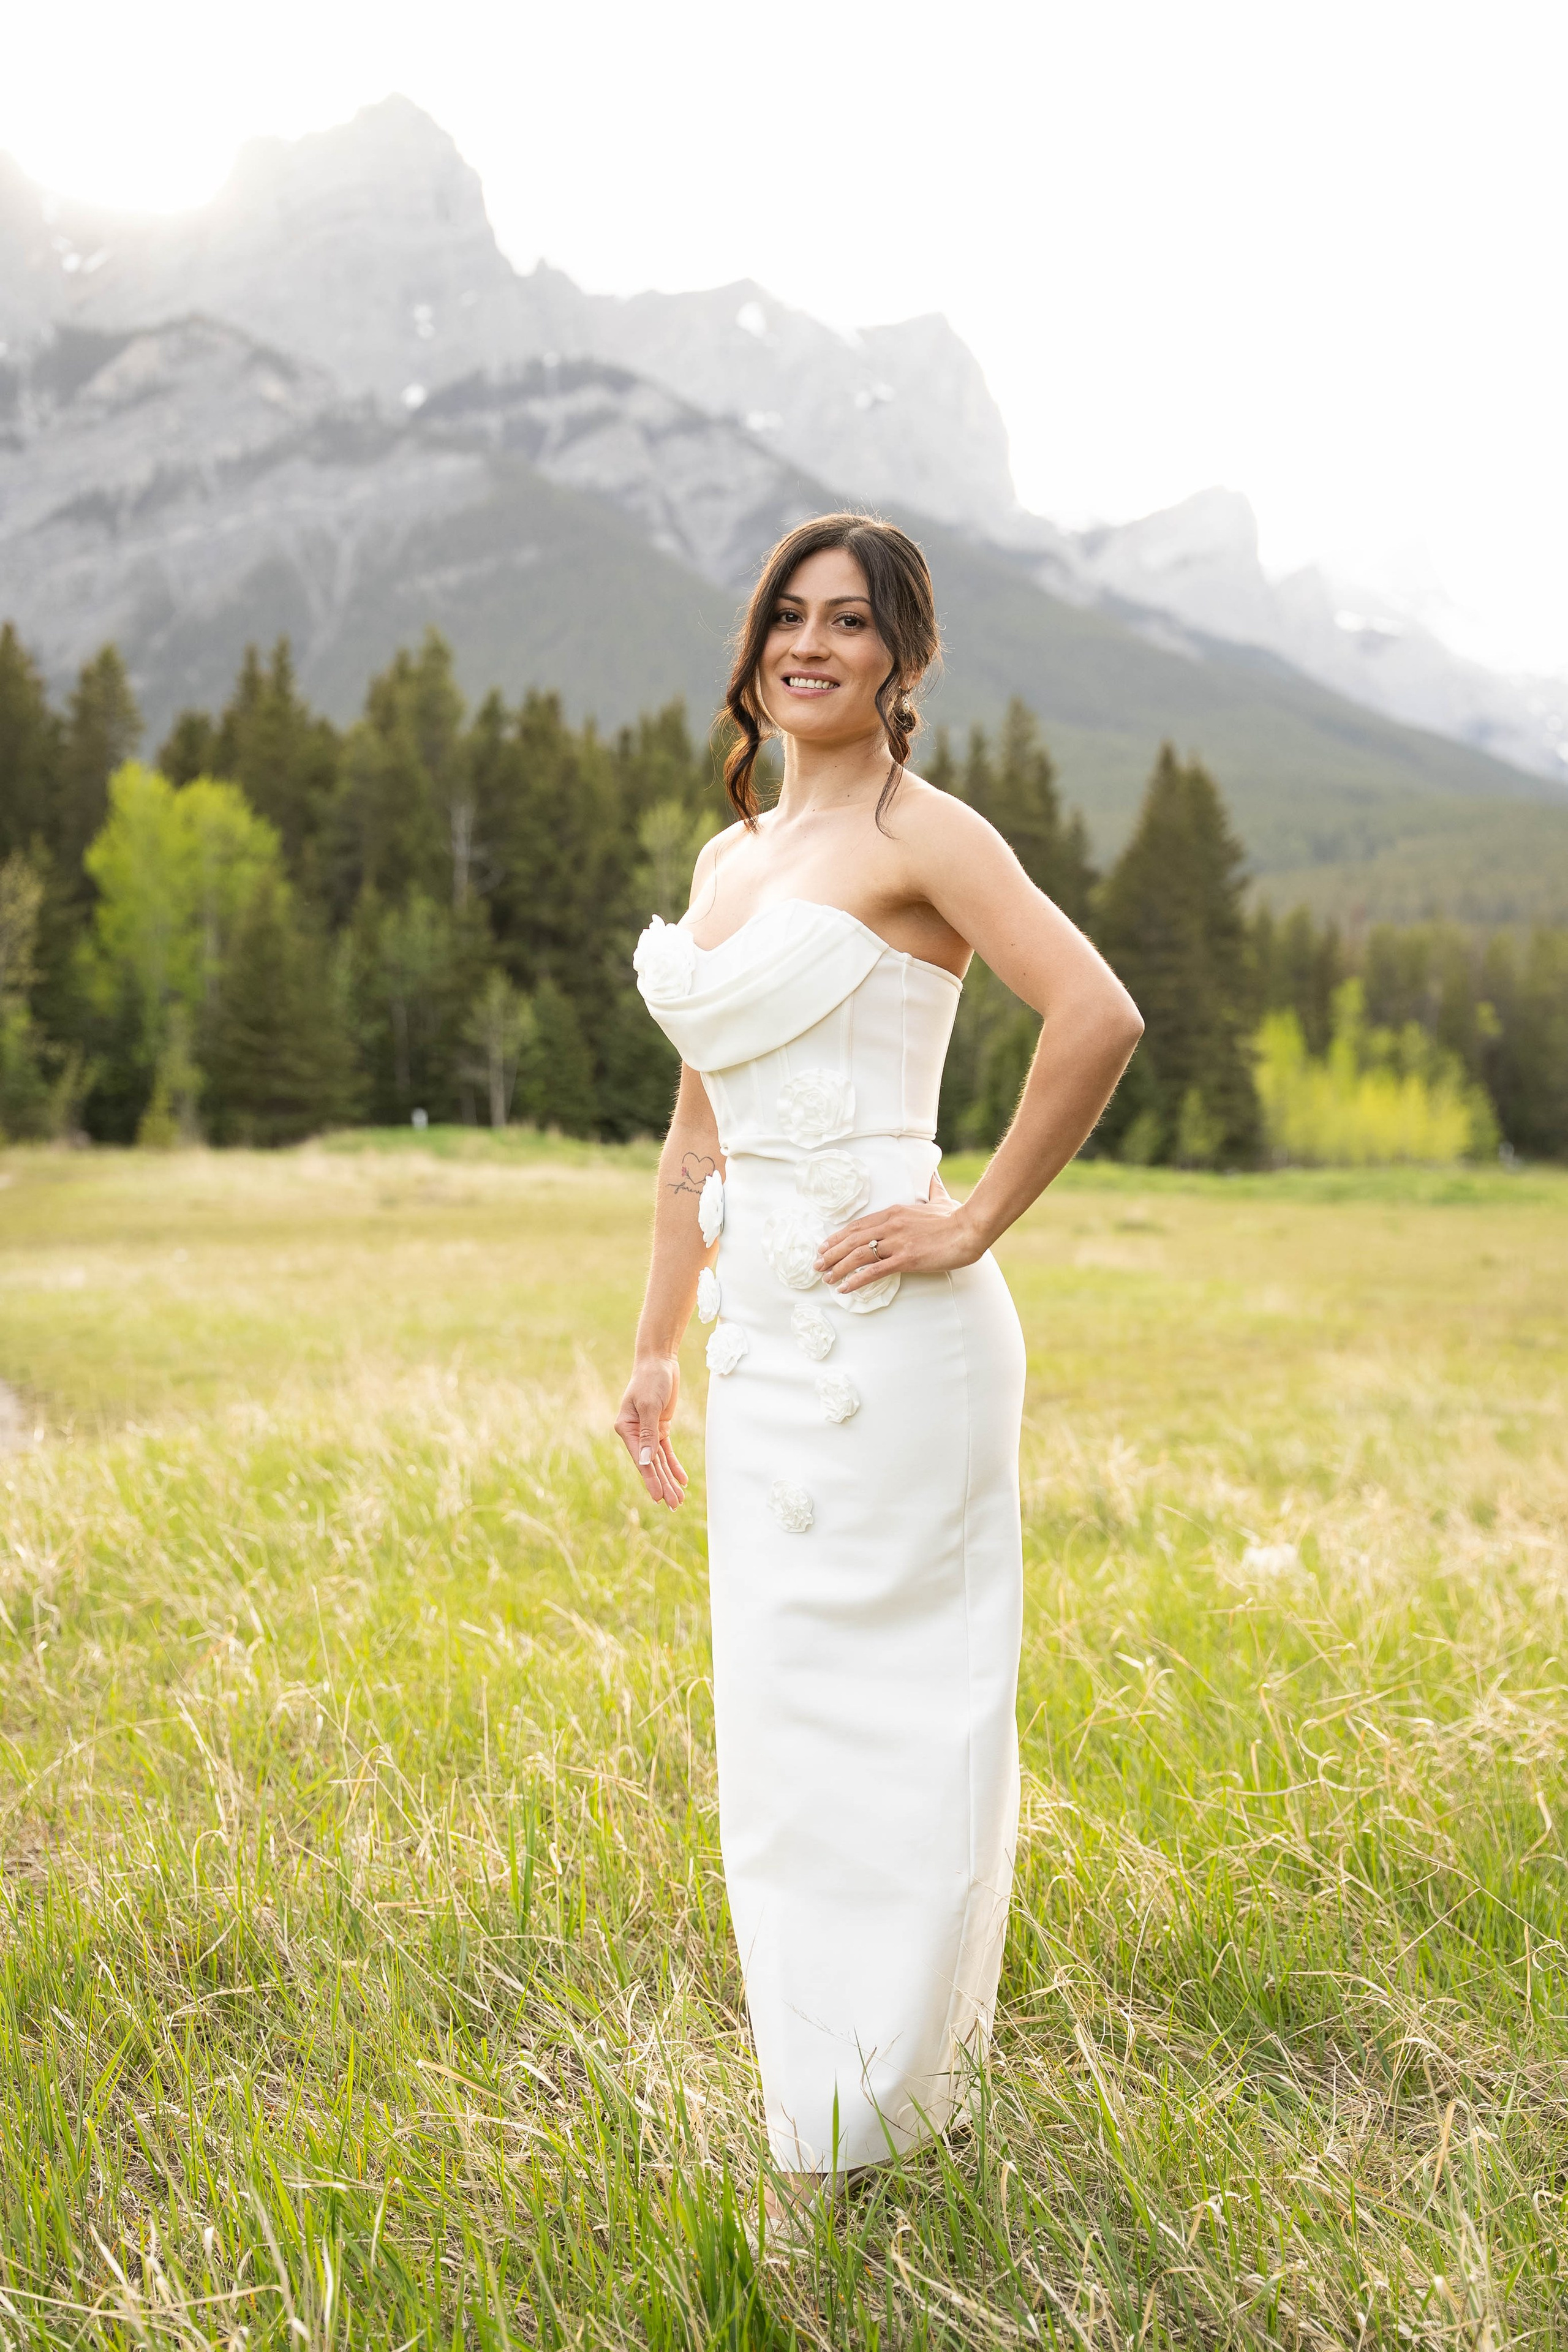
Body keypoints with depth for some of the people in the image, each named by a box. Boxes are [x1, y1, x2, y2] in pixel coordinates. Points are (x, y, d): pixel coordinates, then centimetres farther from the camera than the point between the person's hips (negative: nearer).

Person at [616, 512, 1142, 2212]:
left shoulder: (917, 832, -7)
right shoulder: (729, 857, 17)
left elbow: (1099, 1018, -21)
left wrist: (976, 1221, -16)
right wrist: (655, 1350, 18)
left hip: (886, 1338, -8)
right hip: (766, 1341, 8)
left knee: (859, 1721, -2)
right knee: (777, 1723, 14)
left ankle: (848, 2142, 14)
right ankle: (824, 2101, 31)